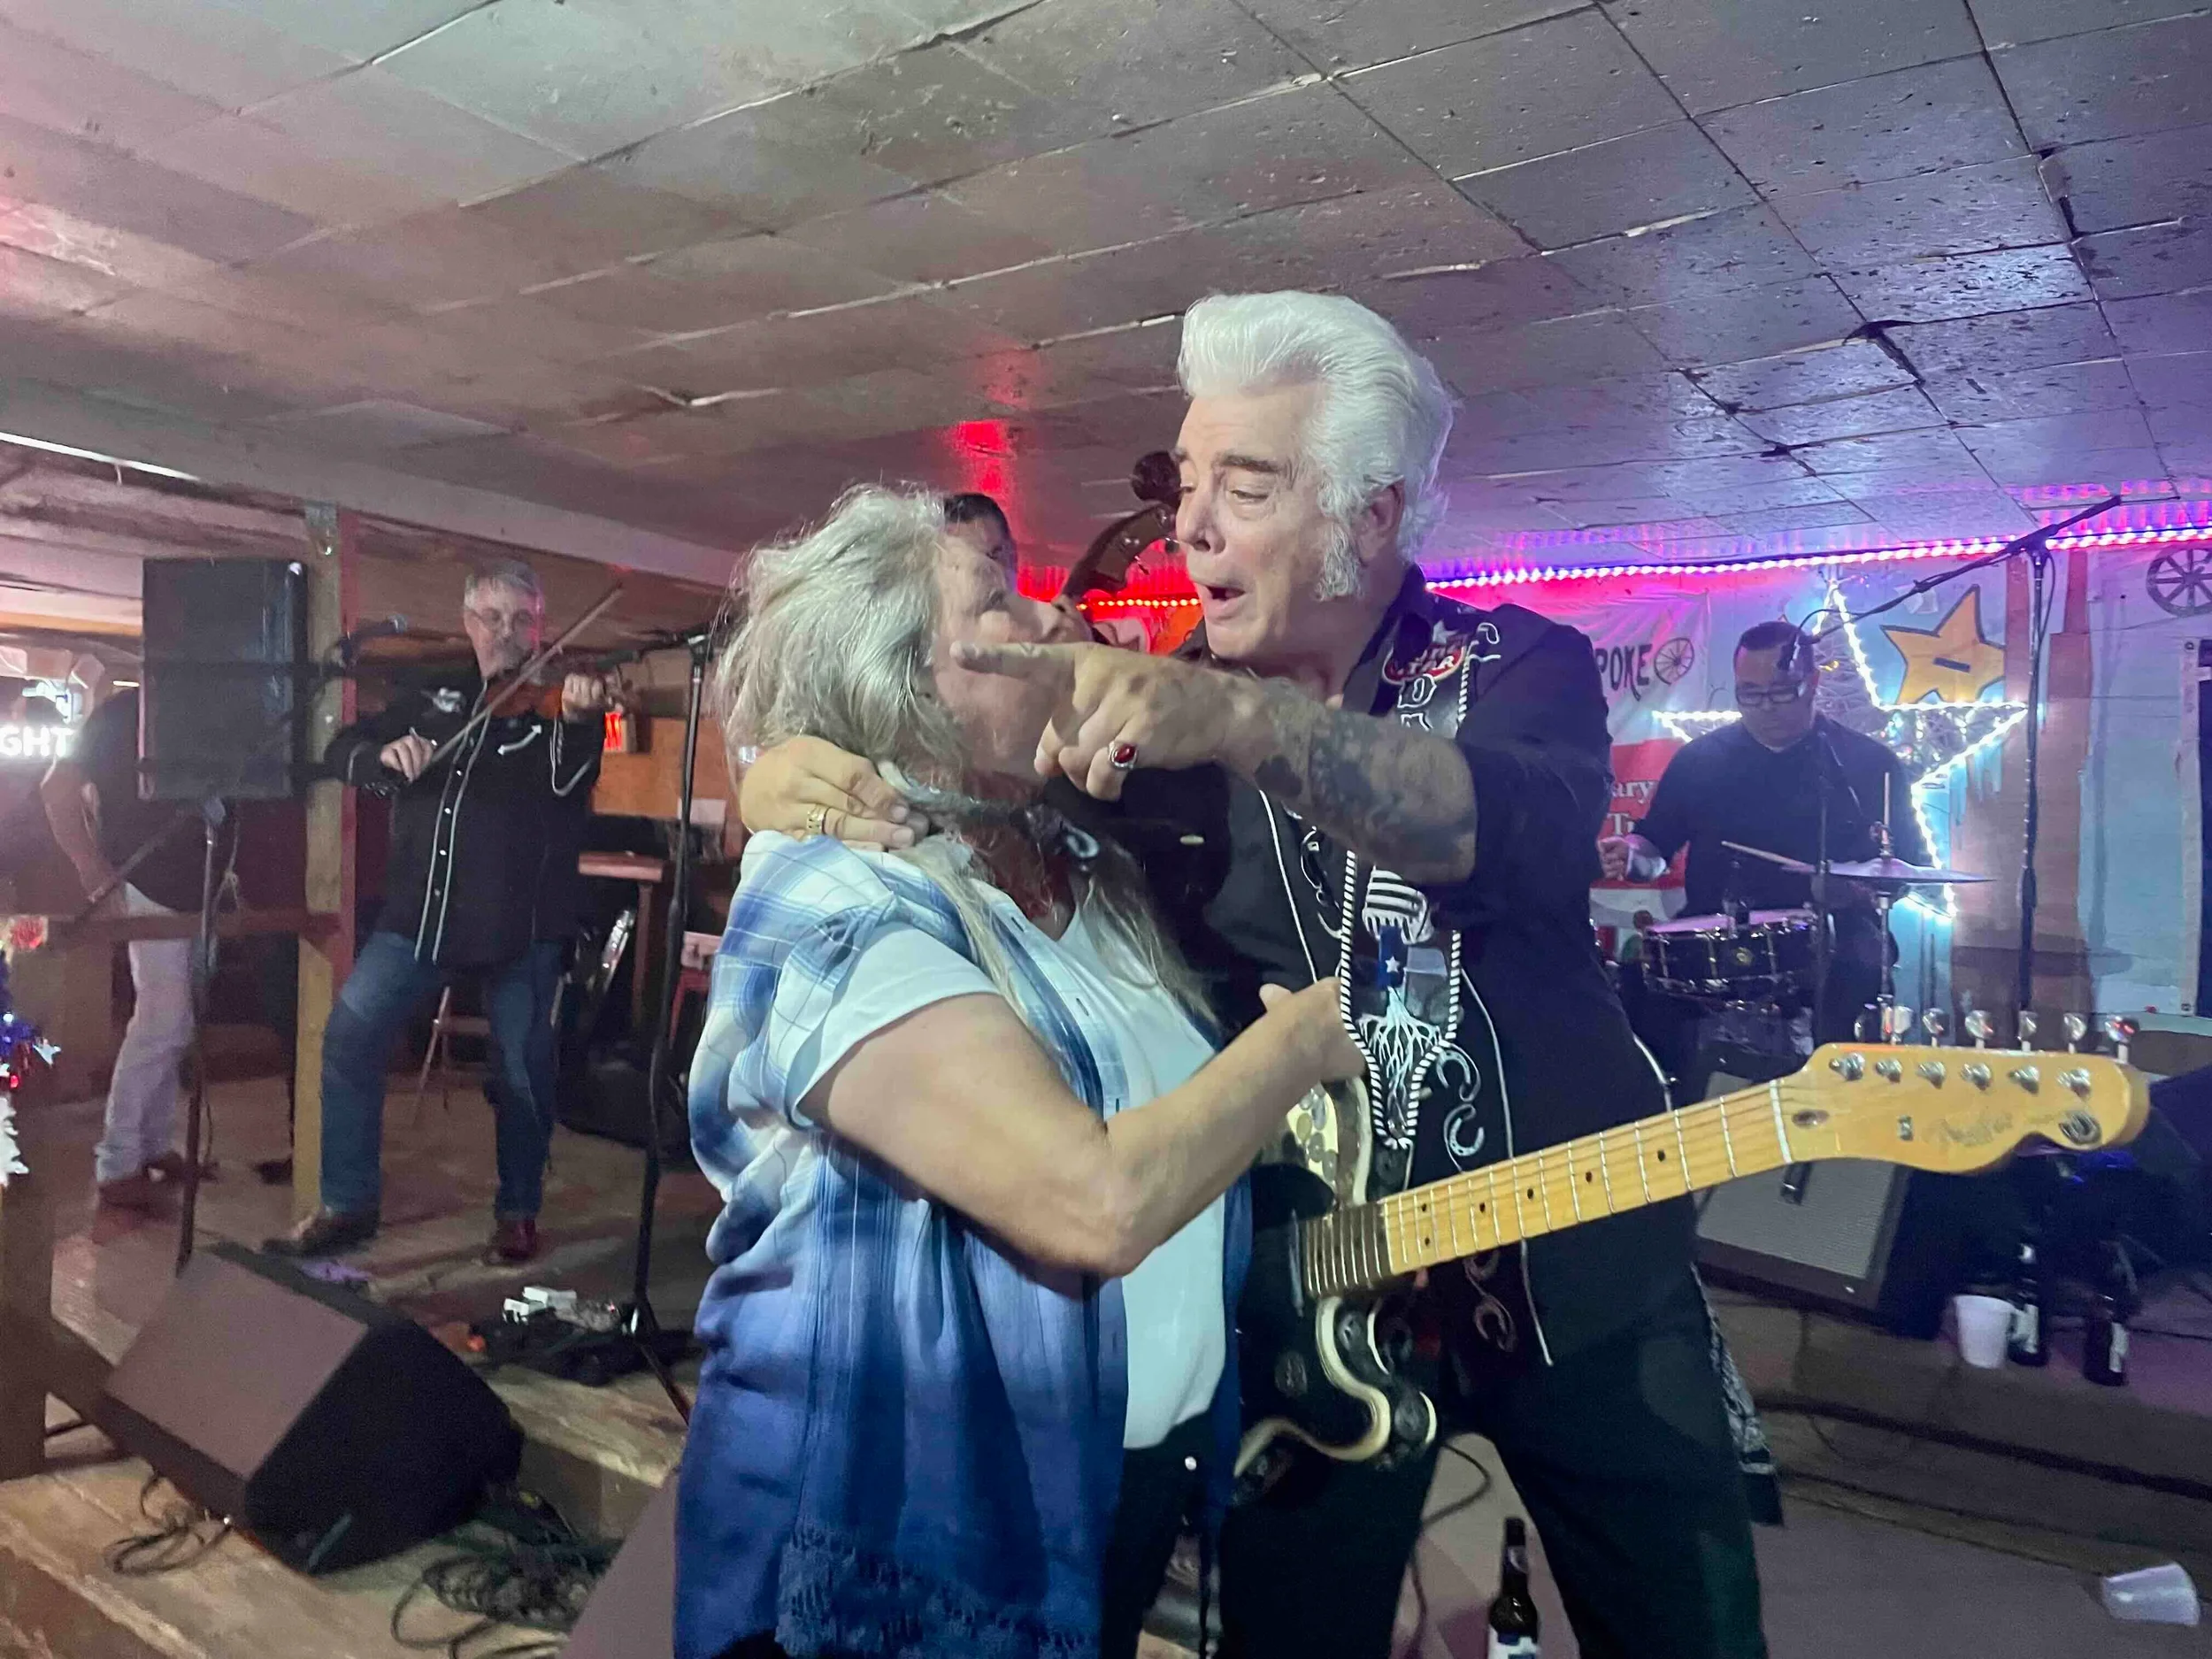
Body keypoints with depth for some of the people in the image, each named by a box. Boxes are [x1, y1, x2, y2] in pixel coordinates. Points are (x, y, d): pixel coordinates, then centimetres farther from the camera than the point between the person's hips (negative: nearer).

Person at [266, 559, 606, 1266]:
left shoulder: (554, 700, -2)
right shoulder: (433, 694, 10)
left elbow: (567, 783, -20)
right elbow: (340, 752, 9)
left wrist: (578, 723, -41)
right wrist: (386, 753, -14)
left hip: (520, 917, -4)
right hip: (422, 907, 4)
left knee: (523, 1067, 3)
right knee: (351, 1033, -2)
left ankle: (518, 1210, 23)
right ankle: (348, 1204, 13)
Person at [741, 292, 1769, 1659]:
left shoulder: (1518, 665, -9)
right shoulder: (1153, 711, -2)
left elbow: (1518, 823, -31)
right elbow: (941, 797, -4)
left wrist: (1240, 721, -47)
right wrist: (798, 775, -27)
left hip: (1577, 1263, 0)